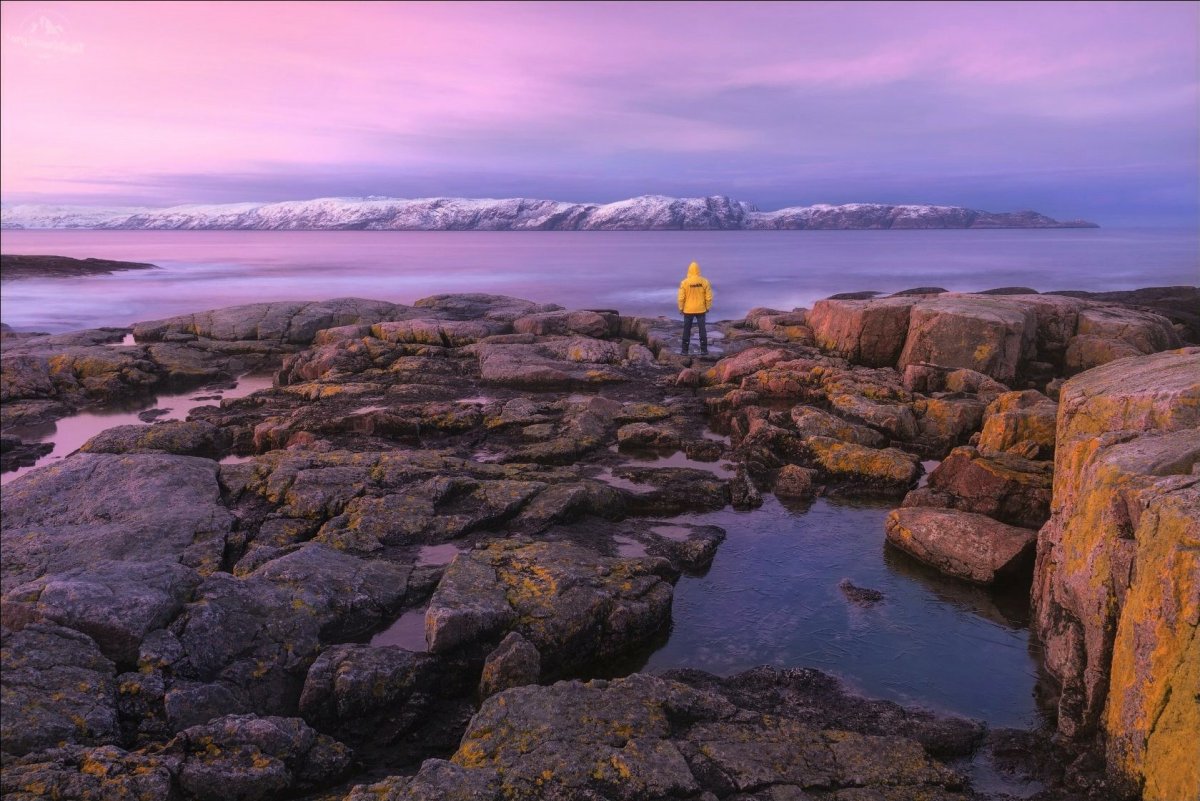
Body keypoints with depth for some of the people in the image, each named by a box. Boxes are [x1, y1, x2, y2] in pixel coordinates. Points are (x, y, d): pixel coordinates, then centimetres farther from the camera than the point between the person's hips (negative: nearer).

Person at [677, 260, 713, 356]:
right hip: (701, 310, 1)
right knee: (702, 330, 10)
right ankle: (704, 350, 11)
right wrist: (707, 307, 9)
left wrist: (681, 308, 4)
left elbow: (681, 297, -9)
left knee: (687, 330, 10)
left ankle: (685, 350, 12)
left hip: (688, 310, -1)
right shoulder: (704, 282, -8)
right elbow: (709, 297, -4)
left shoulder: (684, 282, -12)